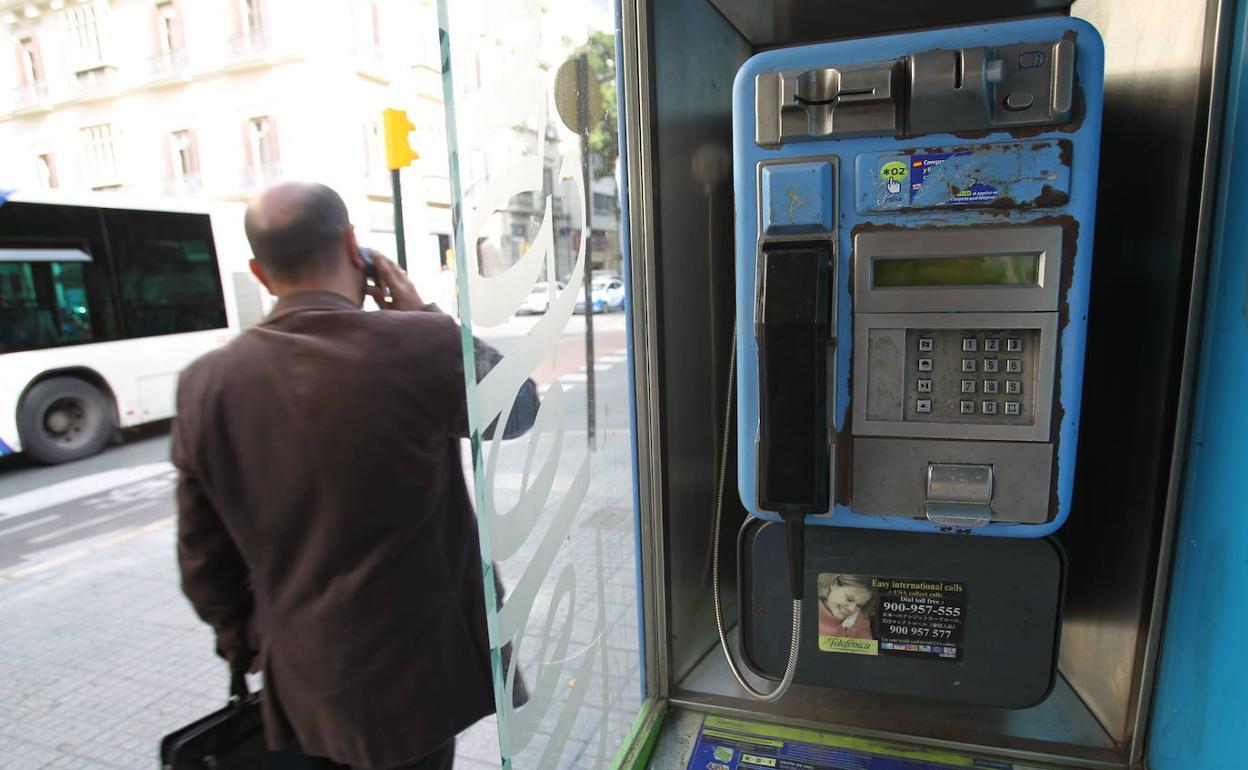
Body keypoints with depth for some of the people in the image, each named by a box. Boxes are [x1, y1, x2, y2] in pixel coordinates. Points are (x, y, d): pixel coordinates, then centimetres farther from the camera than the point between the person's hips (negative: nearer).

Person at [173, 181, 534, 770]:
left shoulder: (206, 385, -9)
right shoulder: (423, 345, -23)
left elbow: (203, 557, 1)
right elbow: (518, 407, -3)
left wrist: (242, 646, 17)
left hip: (301, 683, 4)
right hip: (411, 676, -3)